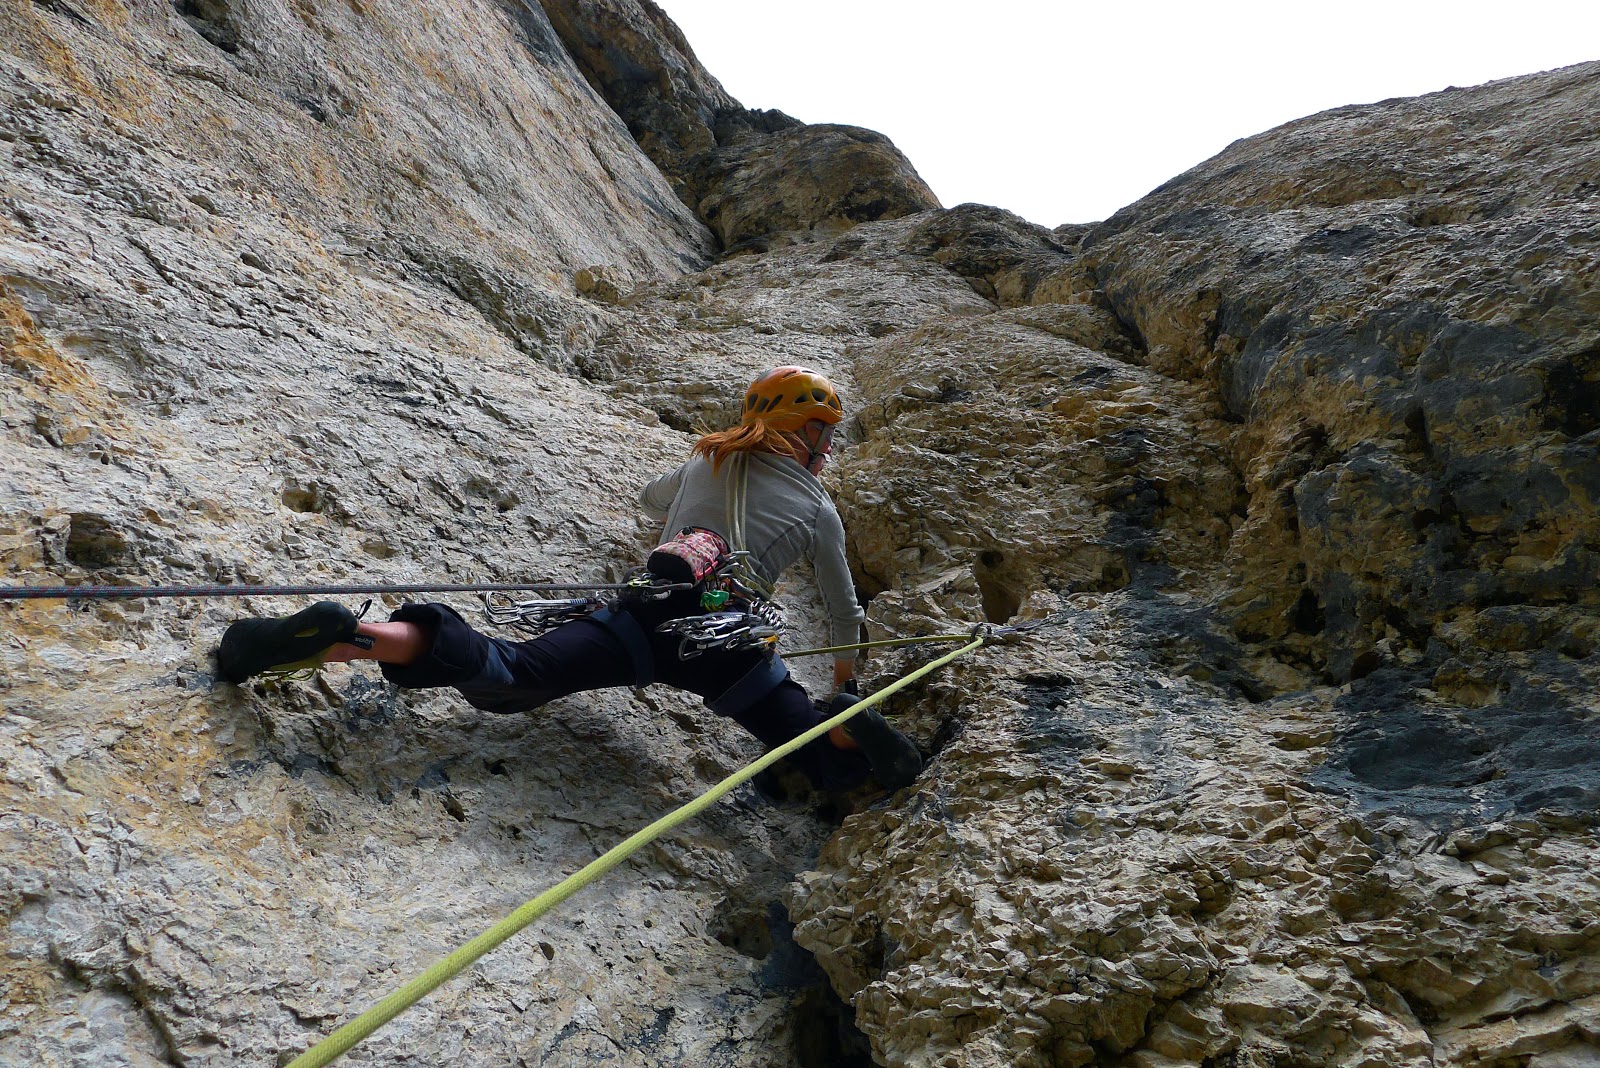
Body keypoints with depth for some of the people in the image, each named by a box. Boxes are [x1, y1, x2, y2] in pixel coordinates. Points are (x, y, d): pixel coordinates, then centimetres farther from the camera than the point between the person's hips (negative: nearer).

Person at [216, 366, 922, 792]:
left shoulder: (705, 462, 26)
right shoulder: (822, 512, 18)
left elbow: (648, 500, 49)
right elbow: (845, 616, 27)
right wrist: (845, 681, 47)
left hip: (648, 614, 2)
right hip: (729, 648, -2)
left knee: (504, 679, -14)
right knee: (833, 761, 9)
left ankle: (341, 637, -36)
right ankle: (845, 728, -28)